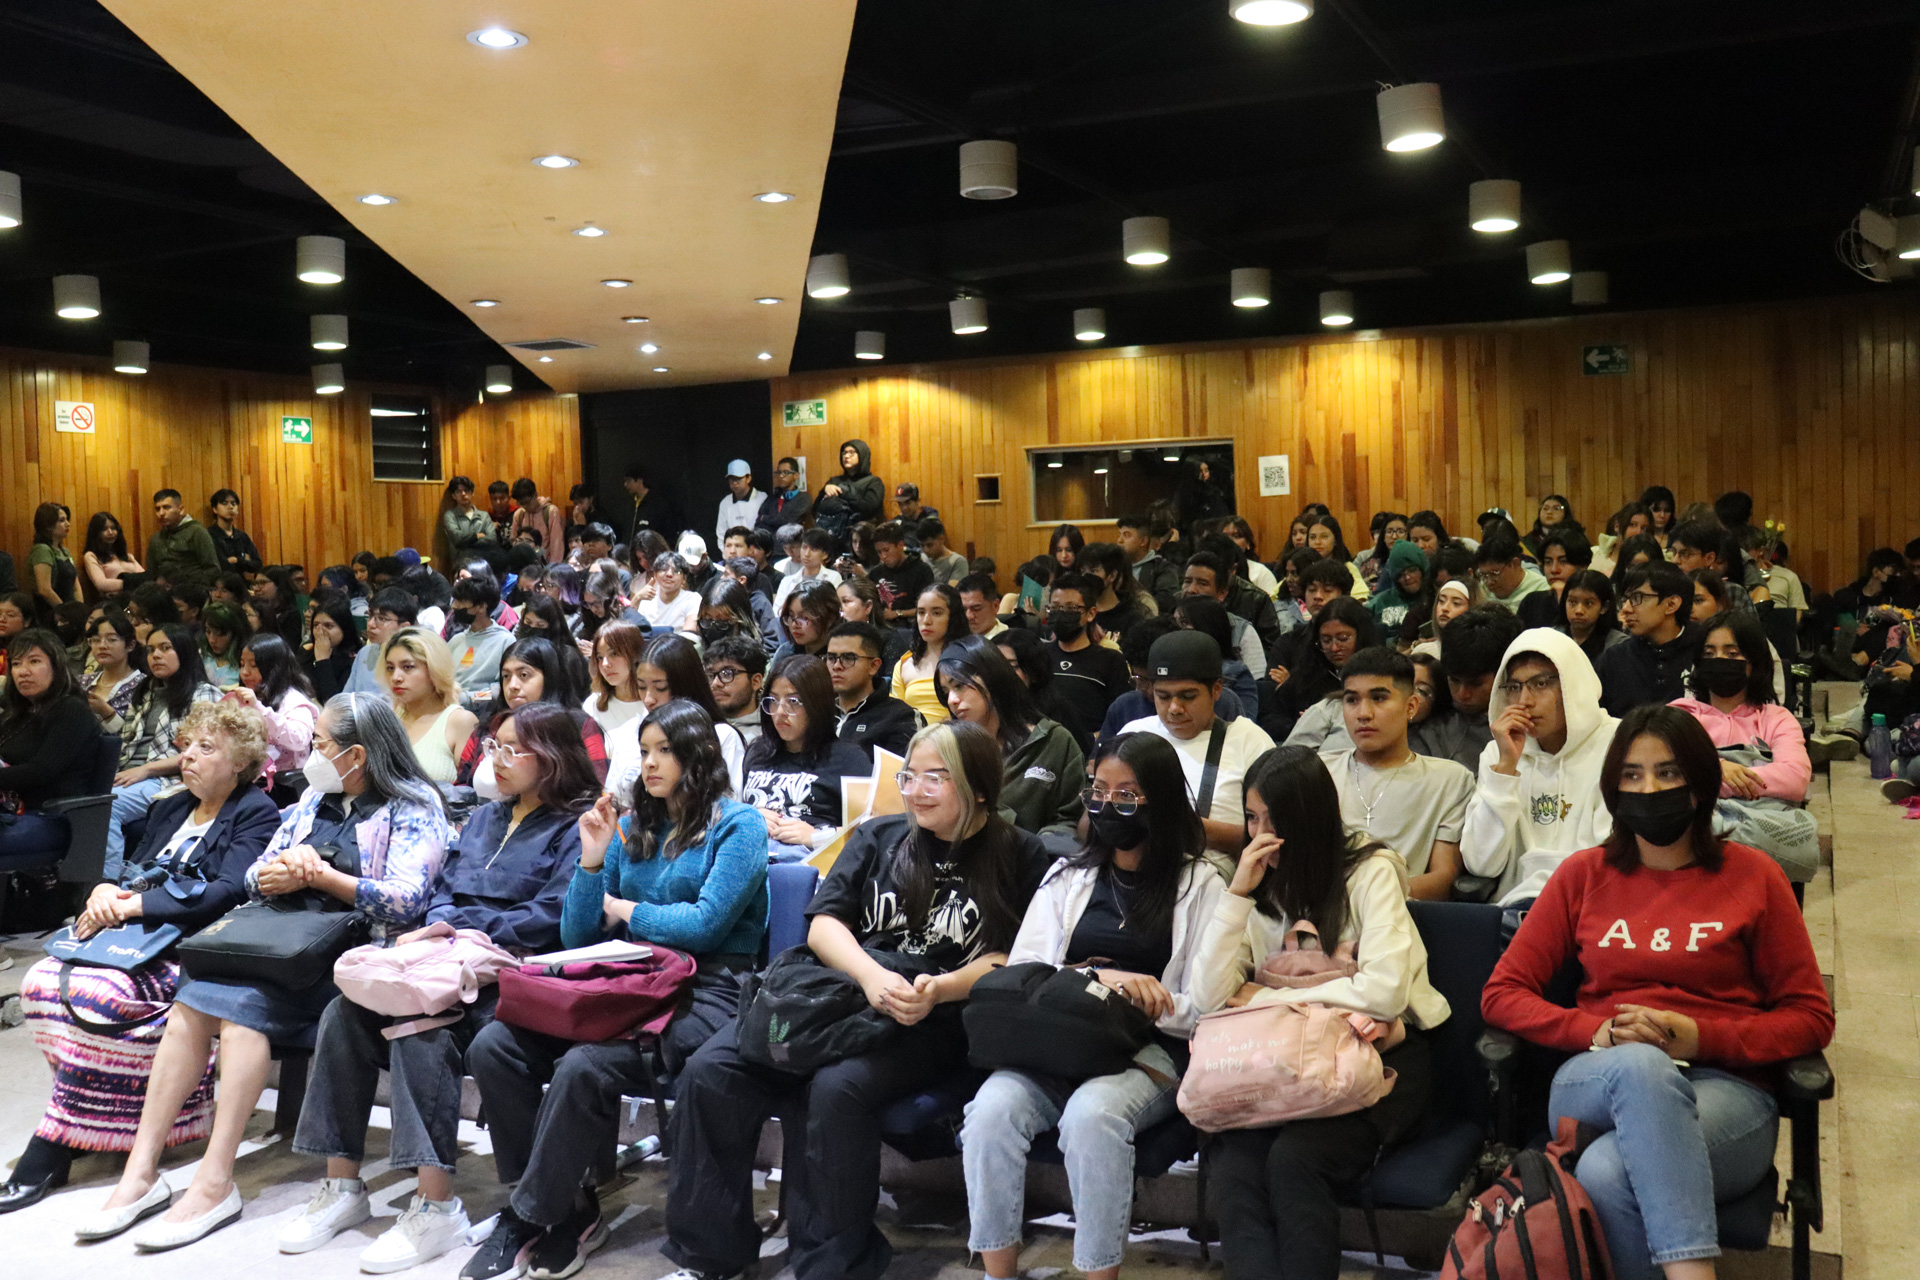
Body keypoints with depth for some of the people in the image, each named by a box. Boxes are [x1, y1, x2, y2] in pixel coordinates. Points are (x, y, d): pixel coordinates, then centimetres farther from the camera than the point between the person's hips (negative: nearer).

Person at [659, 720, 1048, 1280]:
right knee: (710, 1070, -17)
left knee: (838, 1087, -34)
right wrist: (872, 976, -14)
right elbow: (824, 923, 7)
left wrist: (939, 989, -20)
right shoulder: (878, 836, 16)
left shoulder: (1019, 856, 6)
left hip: (938, 1019, -4)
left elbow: (1009, 960, -1)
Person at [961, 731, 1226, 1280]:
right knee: (992, 1108, -28)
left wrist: (1136, 998, -16)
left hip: (1148, 1055, -3)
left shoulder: (1199, 883, 7)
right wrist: (1097, 978, -11)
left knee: (1091, 1113, -35)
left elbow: (1203, 1012, 1)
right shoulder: (1069, 874, 18)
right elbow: (1020, 974, 6)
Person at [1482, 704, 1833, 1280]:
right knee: (1641, 1065, -39)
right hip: (1597, 1083, 2)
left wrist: (1700, 1037, -9)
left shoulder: (1752, 875, 9)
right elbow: (1501, 995, 10)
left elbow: (1811, 1017, 8)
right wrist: (1595, 1030, -9)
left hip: (1723, 1087, -1)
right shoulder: (1584, 875, 13)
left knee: (1608, 1173, -37)